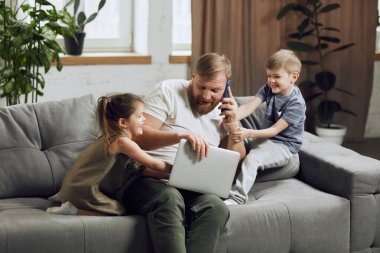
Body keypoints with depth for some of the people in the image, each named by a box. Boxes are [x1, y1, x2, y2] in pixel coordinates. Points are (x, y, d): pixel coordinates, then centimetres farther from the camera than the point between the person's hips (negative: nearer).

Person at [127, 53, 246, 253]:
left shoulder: (223, 111, 17)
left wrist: (232, 123, 3)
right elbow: (138, 135, -10)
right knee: (170, 199, -40)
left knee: (216, 206, -32)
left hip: (191, 189, 4)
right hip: (149, 178, -4)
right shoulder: (168, 91, 2)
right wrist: (180, 135, -27)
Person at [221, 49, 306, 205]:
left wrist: (249, 134, -38)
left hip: (285, 147, -8)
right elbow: (250, 106, -18)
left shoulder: (296, 104, -21)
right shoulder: (268, 89, -3)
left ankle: (237, 197, -35)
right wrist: (235, 114, -41)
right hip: (265, 139, 8)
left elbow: (275, 130, -24)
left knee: (251, 159, -30)